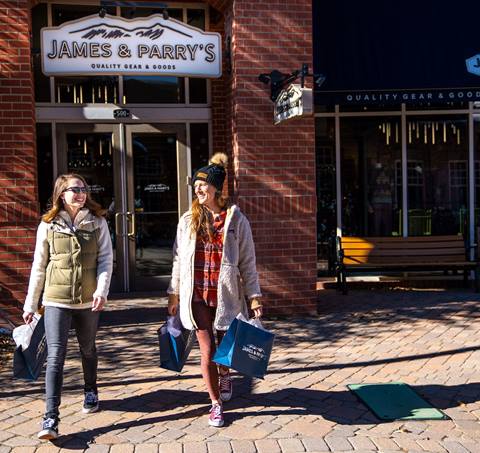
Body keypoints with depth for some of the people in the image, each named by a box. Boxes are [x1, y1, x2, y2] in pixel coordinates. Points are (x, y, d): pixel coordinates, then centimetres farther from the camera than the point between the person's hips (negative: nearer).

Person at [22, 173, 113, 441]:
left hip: (89, 300, 1)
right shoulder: (48, 225, 1)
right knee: (56, 355, -9)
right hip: (56, 300, -1)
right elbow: (39, 267, 5)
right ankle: (51, 419, -10)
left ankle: (91, 393, 42)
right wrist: (31, 304, 7)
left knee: (88, 349, 17)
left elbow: (106, 259, -2)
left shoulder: (98, 223, 2)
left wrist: (102, 290, -17)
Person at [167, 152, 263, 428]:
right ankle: (216, 404, 18)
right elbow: (179, 259, 9)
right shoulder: (189, 220, 5)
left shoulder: (236, 220, -2)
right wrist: (174, 294, 8)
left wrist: (255, 296, -4)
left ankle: (225, 375, 47)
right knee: (207, 351, 2)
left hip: (226, 295, -1)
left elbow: (247, 262, -1)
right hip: (197, 295, 1)